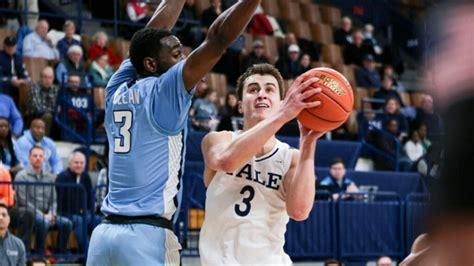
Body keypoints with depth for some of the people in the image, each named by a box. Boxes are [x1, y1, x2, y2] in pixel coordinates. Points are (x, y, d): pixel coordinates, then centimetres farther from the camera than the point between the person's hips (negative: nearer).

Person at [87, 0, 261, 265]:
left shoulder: (117, 92, 12)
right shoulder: (163, 92, -6)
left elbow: (150, 35, 25)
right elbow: (218, 38, -11)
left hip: (104, 233, 7)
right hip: (147, 237, -7)